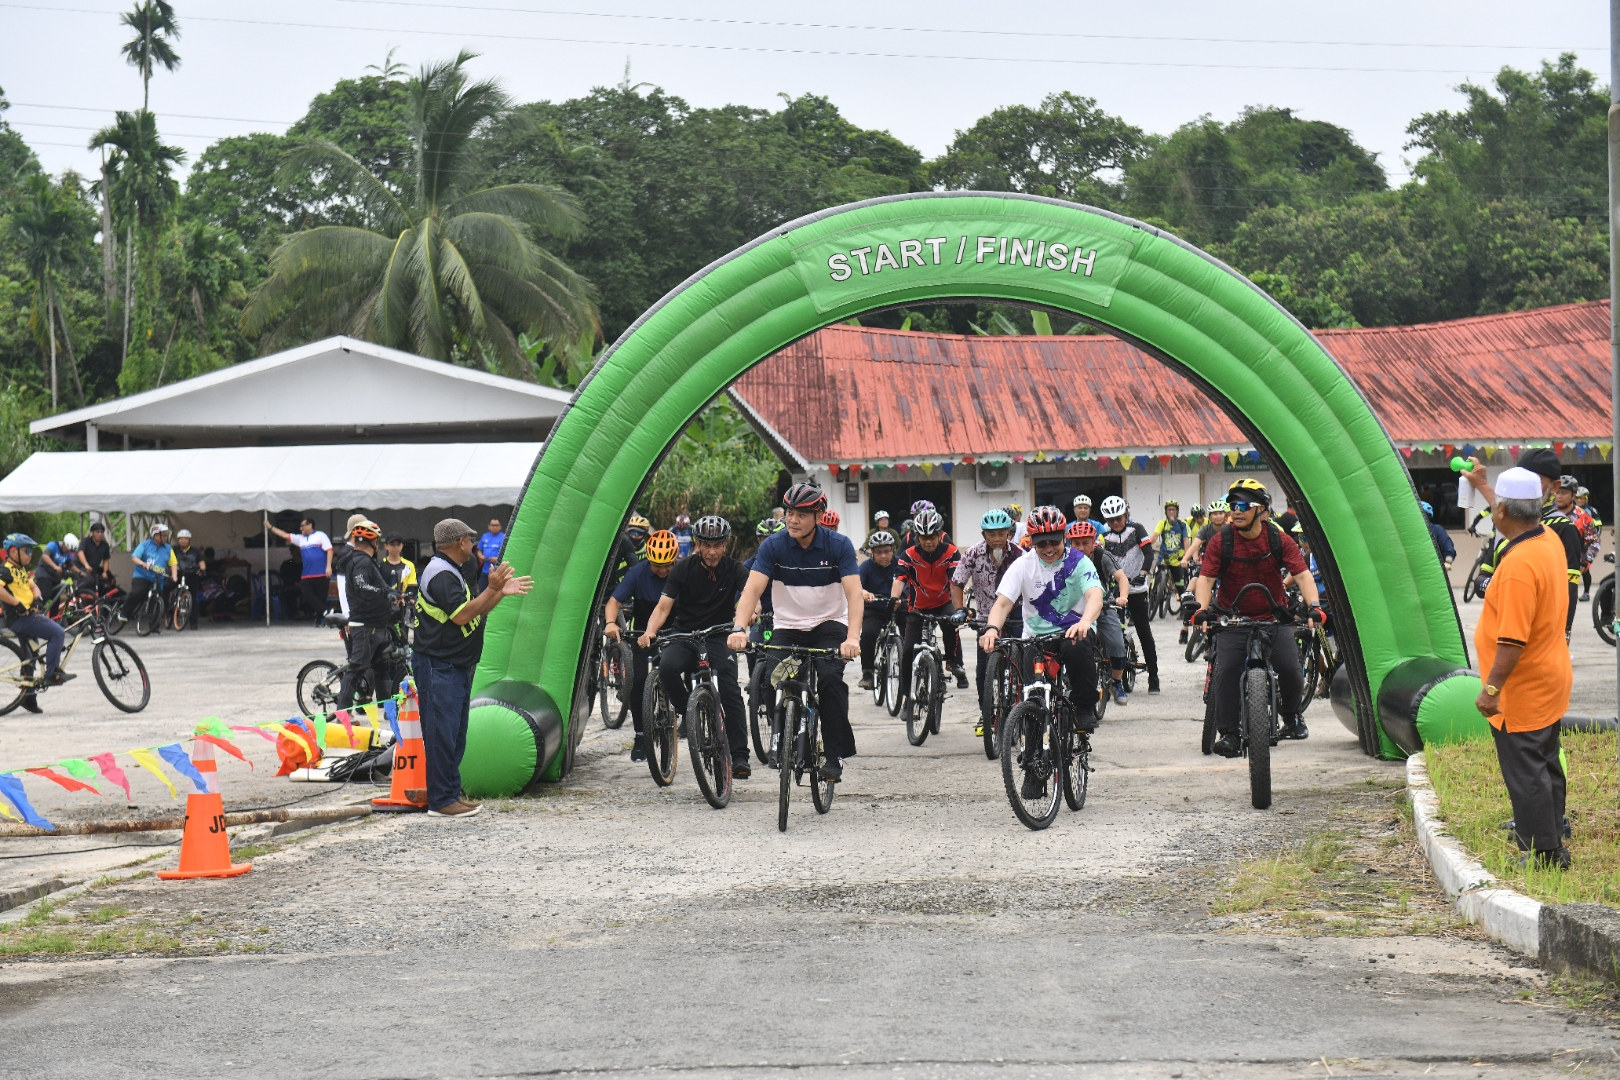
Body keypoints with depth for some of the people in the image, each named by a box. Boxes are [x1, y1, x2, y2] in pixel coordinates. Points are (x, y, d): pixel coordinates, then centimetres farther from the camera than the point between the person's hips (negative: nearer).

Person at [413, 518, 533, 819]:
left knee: (455, 735, 13)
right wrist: (493, 589, -22)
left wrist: (503, 592, 14)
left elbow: (474, 612, 22)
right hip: (438, 667, -11)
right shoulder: (440, 574, -17)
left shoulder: (452, 573, 19)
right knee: (442, 734, -9)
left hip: (455, 667, 11)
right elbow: (461, 615, -25)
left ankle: (451, 794, 19)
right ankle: (441, 801, -8)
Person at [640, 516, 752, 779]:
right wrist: (650, 631, -27)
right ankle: (687, 712, -6)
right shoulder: (683, 569, -2)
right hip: (684, 636, 1)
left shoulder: (735, 570, -4)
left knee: (730, 691, -21)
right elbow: (663, 606, -7)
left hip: (718, 638, -1)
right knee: (667, 668, -31)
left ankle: (739, 756, -17)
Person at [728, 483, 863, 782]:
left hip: (830, 624, -2)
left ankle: (836, 755, -16)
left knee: (830, 677, -26)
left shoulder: (838, 545, -13)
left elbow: (853, 592, -22)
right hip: (788, 627, 2)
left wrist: (853, 637, -38)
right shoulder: (774, 546, -10)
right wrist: (738, 628, -37)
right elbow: (753, 588, -19)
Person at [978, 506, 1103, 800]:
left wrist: (1084, 623, -48)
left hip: (1074, 632, -2)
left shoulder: (1078, 563, -9)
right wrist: (992, 628, -38)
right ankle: (1034, 770, 4)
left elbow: (1095, 597, -26)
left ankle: (1085, 709, -12)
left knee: (1078, 651, -38)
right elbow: (1003, 602, -15)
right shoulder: (1023, 566, -4)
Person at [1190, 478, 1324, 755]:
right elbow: (1205, 577, -13)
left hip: (1275, 617, 0)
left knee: (1290, 668, -13)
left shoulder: (1279, 540, -5)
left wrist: (1313, 605, -26)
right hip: (1232, 619, 0)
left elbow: (1302, 574, -10)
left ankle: (1292, 715, 17)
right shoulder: (1221, 542, -7)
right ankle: (1228, 733, -7)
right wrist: (1202, 608, -31)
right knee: (1227, 671, -16)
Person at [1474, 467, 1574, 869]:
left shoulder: (1519, 565, -28)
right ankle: (1552, 845, 28)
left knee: (1526, 775, -2)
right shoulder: (1550, 540, 2)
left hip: (1521, 693, -10)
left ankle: (1546, 855, 2)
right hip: (1551, 681, 10)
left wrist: (1491, 689, -25)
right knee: (1546, 767, 19)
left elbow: (1513, 641, -30)